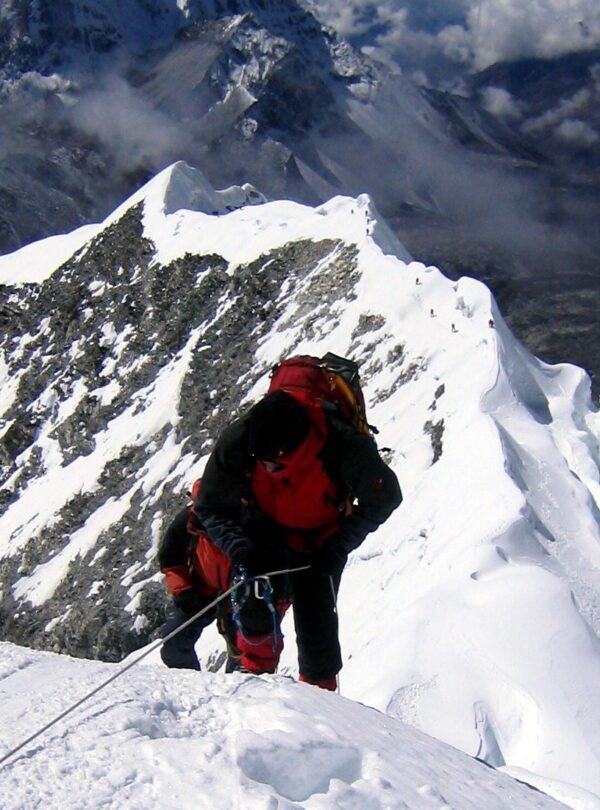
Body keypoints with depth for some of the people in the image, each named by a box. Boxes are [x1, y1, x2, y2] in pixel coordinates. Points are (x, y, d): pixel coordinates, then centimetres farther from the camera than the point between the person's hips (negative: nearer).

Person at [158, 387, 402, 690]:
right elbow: (211, 506, -14)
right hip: (264, 531, 1)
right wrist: (239, 548, -32)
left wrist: (338, 547, -21)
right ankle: (255, 671, -4)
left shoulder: (345, 449, -34)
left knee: (317, 623, -3)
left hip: (319, 543, 0)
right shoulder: (237, 441, -30)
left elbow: (385, 497, -14)